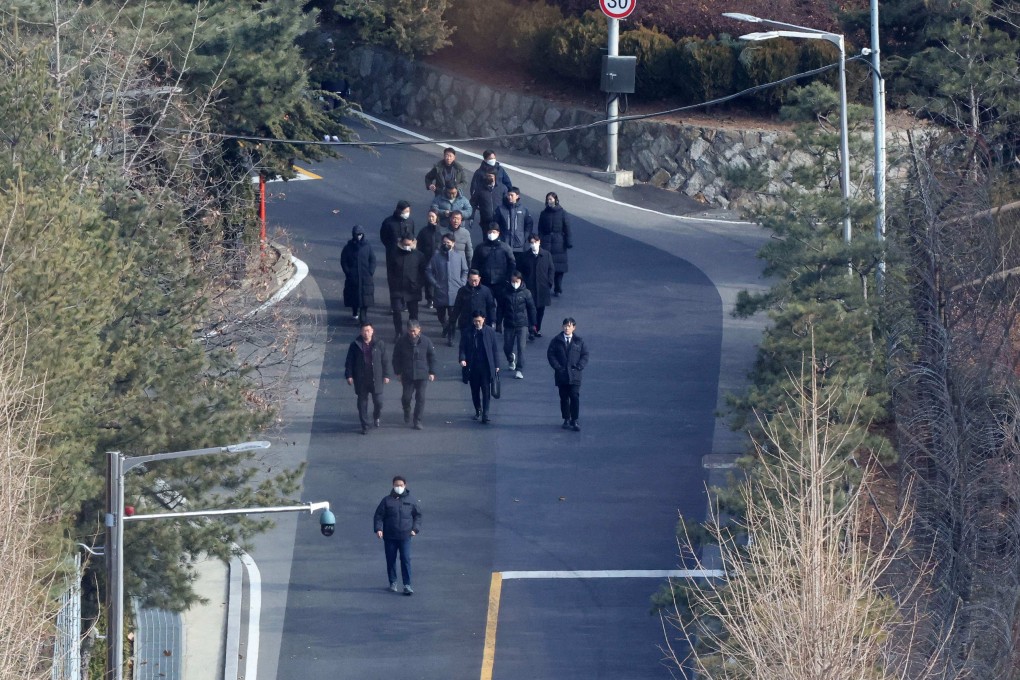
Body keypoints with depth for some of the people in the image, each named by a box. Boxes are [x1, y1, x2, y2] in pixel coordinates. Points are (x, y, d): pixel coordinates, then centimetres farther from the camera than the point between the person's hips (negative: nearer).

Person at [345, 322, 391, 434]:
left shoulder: (379, 344, 1)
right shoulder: (355, 345, 1)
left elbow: (385, 361, 6)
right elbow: (349, 361, 4)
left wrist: (386, 375, 2)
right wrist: (349, 375, -3)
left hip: (376, 379, 0)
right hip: (361, 380, 0)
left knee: (378, 401, 2)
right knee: (362, 403, 3)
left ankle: (376, 417, 34)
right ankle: (364, 426, 13)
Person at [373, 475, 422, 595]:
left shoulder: (410, 501, 4)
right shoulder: (387, 500, 2)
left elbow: (418, 515, 14)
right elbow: (378, 516, 3)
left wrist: (415, 529, 2)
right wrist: (378, 529, -10)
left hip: (405, 536, -1)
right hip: (389, 537, 1)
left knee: (406, 560, -8)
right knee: (391, 560, 7)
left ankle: (407, 585, -6)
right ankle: (393, 583, 21)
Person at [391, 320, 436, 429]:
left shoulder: (425, 341, -3)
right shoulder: (402, 342, -4)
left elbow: (432, 357, 5)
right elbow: (396, 357, 5)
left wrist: (432, 372, 3)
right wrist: (398, 372, 2)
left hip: (422, 375, 0)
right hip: (407, 375, 0)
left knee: (420, 398, -3)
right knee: (406, 397, 3)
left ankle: (417, 421, 5)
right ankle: (407, 413, 33)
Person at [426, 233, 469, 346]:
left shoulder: (459, 256, 1)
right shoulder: (436, 257, 0)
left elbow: (465, 271, 9)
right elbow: (428, 271, 5)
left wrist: (462, 283, -2)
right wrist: (434, 283, -4)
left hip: (455, 292, -1)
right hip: (440, 292, 1)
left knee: (453, 316, -2)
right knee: (441, 314, 12)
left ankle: (450, 338, 6)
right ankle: (445, 327, 43)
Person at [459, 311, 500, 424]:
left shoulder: (489, 332, 0)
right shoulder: (468, 333, 1)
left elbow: (494, 350, 5)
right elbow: (463, 348, 3)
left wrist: (496, 365, 5)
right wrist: (462, 359, -16)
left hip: (486, 367, -2)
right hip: (473, 367, 2)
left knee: (486, 391, -7)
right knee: (475, 391, 12)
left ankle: (485, 415, -8)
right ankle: (478, 411, 31)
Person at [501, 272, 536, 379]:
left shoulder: (526, 293, -4)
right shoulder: (506, 293, 1)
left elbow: (531, 308, 3)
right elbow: (502, 309, 9)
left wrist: (533, 324, 4)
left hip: (522, 325, -2)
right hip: (508, 325, 2)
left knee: (521, 348, -9)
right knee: (507, 347, 11)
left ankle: (519, 370, -3)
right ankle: (511, 360, 44)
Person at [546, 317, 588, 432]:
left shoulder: (579, 341, 4)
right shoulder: (556, 341, 4)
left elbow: (585, 355, 6)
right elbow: (550, 354, 3)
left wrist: (579, 367, -8)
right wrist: (557, 367, -8)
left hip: (574, 375, -1)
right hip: (561, 374, 1)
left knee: (575, 397, -7)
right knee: (564, 398, 6)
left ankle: (574, 420, -3)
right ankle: (566, 419, 15)